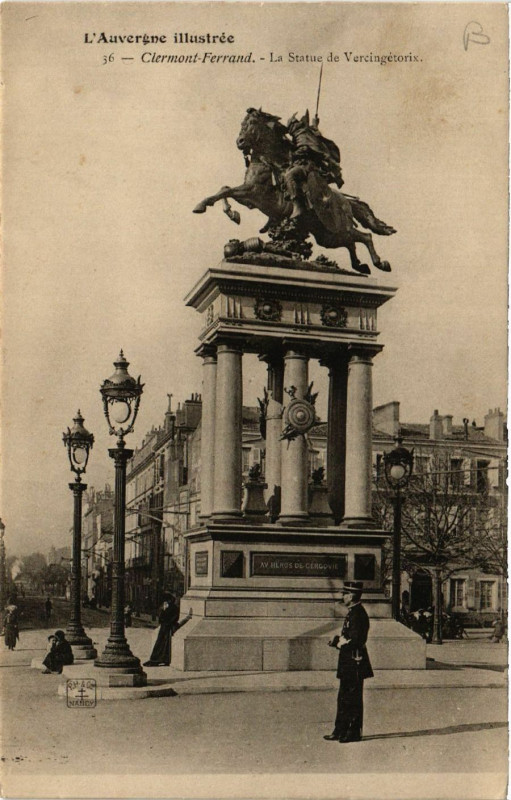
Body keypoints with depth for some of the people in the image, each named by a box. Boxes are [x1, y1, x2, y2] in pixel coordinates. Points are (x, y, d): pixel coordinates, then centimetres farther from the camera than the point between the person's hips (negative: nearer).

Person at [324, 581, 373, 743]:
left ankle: (354, 733, 9)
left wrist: (339, 643, -11)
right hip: (349, 663, 10)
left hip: (354, 662, -10)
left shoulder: (357, 614, -18)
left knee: (353, 699, -1)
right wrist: (339, 641, 4)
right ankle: (340, 732, 23)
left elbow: (355, 641, -24)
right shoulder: (353, 612, 13)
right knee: (344, 698, 15)